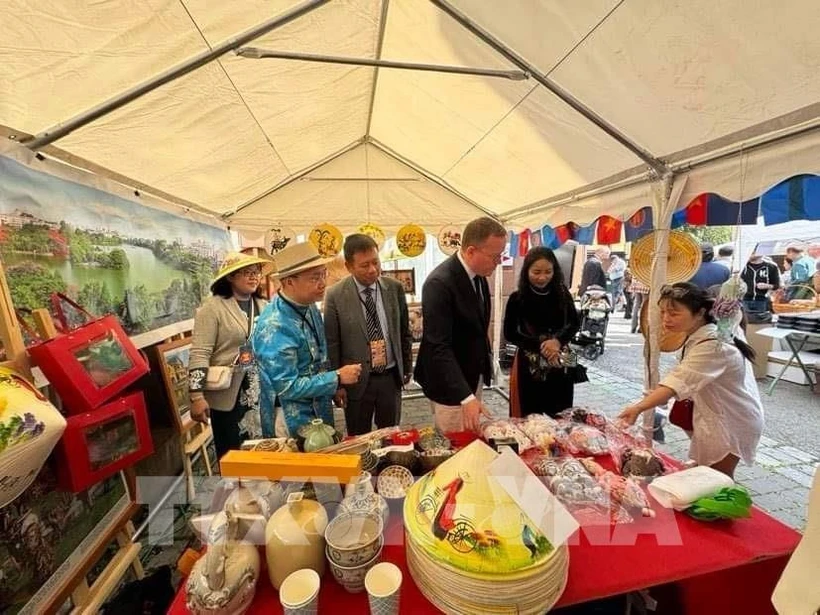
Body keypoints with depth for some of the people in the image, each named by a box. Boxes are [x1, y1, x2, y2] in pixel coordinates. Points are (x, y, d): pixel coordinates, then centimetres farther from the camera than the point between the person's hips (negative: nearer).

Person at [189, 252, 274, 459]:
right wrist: (197, 396, -18)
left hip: (263, 394, 5)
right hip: (229, 397, -5)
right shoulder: (213, 307, -8)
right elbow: (199, 354, -13)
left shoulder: (264, 306, 8)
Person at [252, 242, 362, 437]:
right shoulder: (275, 326, -30)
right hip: (296, 422, -7)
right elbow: (287, 387, -27)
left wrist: (333, 386, 7)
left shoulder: (309, 306, -5)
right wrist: (337, 378, -22)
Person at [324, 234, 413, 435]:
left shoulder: (395, 288, -3)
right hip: (357, 381, -2)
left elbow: (404, 332, 6)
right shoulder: (335, 296, -11)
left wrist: (407, 368, 11)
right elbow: (332, 344, -6)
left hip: (391, 377, 2)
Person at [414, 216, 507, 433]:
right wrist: (466, 397, -32)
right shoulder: (440, 283, -26)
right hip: (450, 384, -8)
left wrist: (484, 364, 12)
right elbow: (439, 347, -29)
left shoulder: (478, 276, 1)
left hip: (474, 377, 8)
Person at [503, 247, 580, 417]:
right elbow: (509, 334, -7)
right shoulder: (517, 298, -11)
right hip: (530, 366, -3)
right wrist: (540, 346, -17)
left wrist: (559, 341, -14)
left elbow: (575, 324, 6)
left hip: (560, 364, 3)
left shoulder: (562, 294, -2)